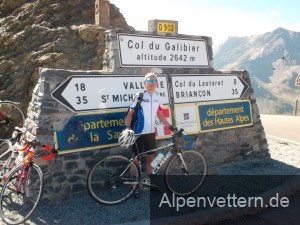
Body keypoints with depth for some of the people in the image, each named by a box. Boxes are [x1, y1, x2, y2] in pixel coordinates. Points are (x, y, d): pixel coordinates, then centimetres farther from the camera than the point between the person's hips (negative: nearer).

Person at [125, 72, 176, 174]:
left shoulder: (158, 97, 5)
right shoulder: (138, 96, -10)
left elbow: (160, 115, 12)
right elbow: (130, 113, -8)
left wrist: (171, 126, 5)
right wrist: (128, 127, -23)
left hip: (151, 132, 5)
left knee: (150, 158, 13)